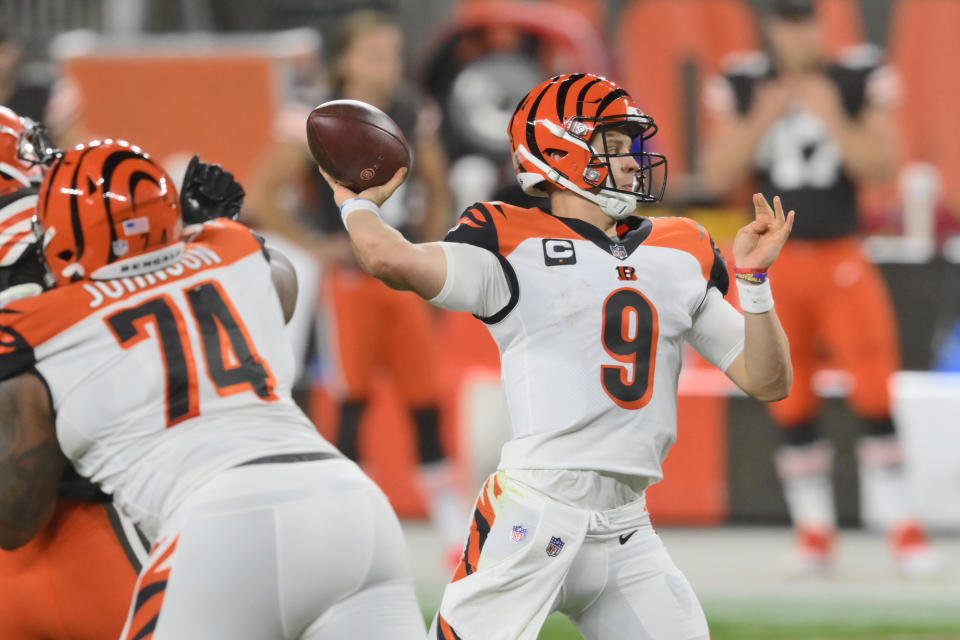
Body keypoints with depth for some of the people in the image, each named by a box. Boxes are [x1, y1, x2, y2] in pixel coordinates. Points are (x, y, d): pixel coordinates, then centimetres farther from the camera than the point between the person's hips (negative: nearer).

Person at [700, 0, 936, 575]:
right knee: (791, 403, 3)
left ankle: (899, 523, -5)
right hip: (775, 263, 2)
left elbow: (882, 167, -10)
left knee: (875, 391, -11)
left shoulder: (860, 80, -3)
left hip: (843, 261, -2)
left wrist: (833, 119, -22)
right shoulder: (744, 87, 1)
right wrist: (762, 120, -17)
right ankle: (814, 528, 12)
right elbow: (719, 177, -4)